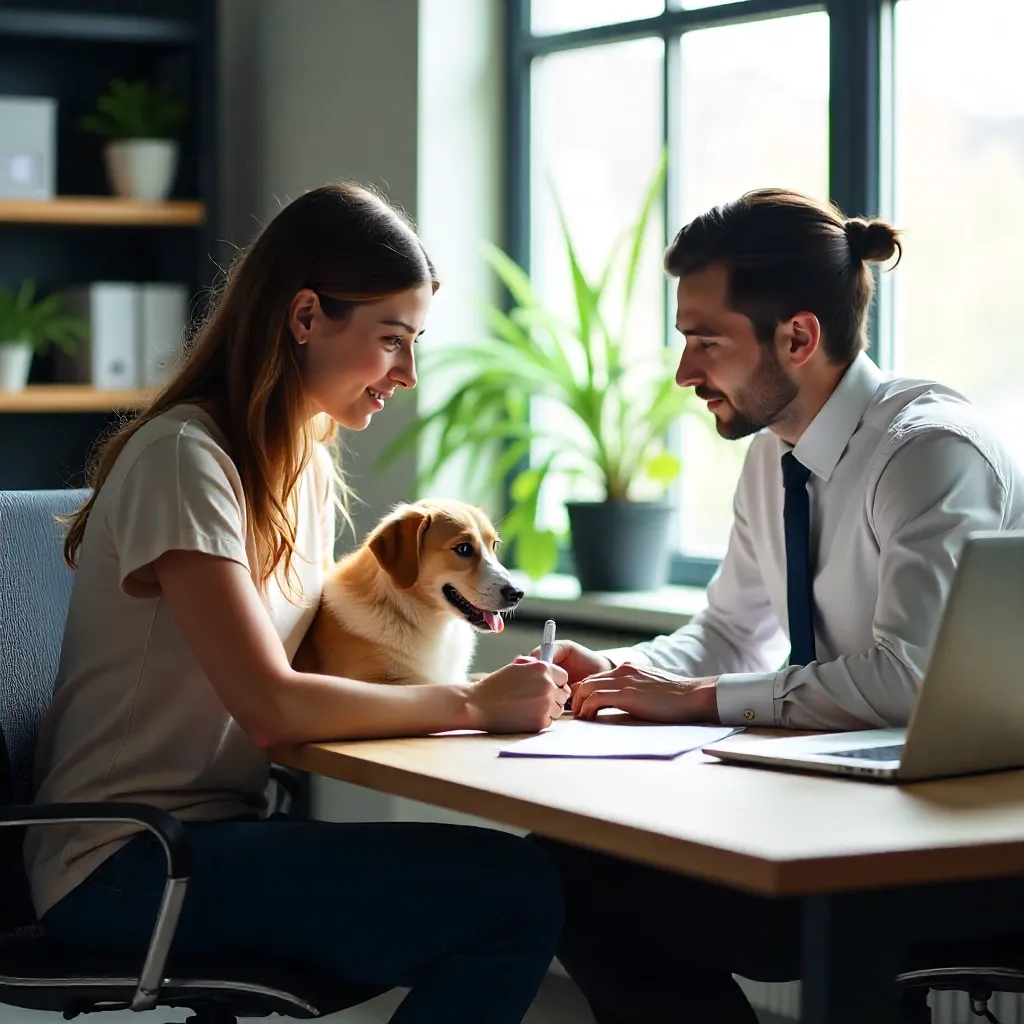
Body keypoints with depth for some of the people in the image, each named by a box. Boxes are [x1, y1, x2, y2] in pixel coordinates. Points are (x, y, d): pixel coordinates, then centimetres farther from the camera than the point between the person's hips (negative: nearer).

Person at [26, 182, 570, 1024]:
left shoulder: (307, 464, 14)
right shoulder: (183, 458, -15)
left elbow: (308, 664, 10)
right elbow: (270, 707, -22)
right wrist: (473, 704, -16)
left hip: (220, 834, 8)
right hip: (123, 868, -8)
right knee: (516, 890, -22)